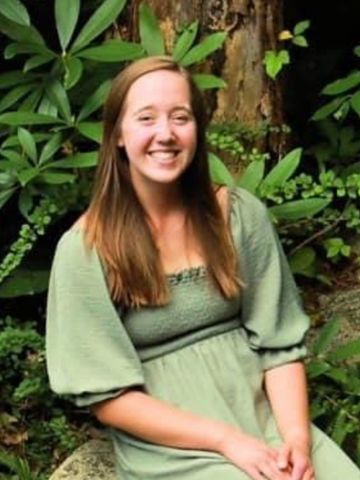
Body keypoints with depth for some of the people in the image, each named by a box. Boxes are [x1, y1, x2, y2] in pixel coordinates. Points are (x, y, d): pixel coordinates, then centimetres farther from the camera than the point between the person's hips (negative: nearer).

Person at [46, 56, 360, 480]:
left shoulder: (240, 214, 1)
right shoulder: (85, 248, -8)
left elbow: (280, 342, 3)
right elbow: (108, 397, -8)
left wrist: (297, 436, -14)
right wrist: (227, 440, -16)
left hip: (262, 414, 3)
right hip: (166, 443, -3)